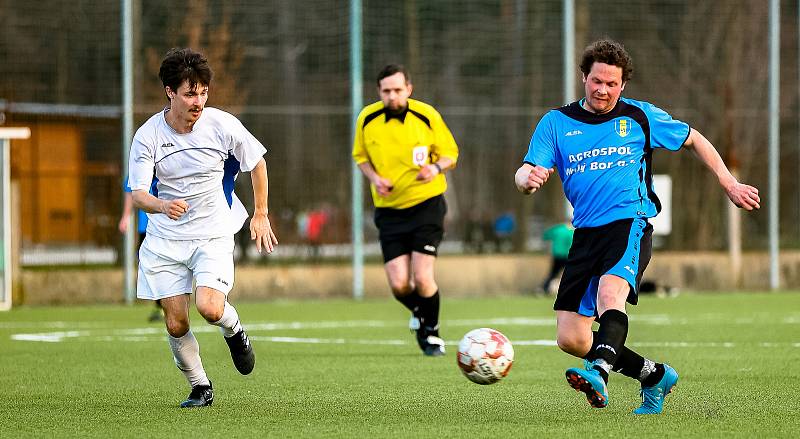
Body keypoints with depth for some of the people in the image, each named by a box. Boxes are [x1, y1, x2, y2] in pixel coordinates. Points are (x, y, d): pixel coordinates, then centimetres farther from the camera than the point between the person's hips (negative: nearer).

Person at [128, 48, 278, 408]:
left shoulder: (222, 124, -11)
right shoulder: (148, 135, -11)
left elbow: (257, 162, 6)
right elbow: (138, 193, -13)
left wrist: (260, 215, 8)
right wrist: (162, 206, -36)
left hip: (213, 234, -1)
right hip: (164, 239, 1)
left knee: (209, 308, -22)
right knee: (175, 324, -3)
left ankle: (233, 328, 13)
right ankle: (200, 387, 19)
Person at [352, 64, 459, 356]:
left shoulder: (427, 116, -8)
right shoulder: (367, 119, -4)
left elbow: (450, 153, 3)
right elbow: (360, 156, 12)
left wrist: (437, 168, -19)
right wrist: (374, 177, -9)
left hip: (427, 203, -2)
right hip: (389, 209, 2)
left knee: (422, 278, -13)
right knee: (399, 285, -7)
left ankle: (431, 331, 15)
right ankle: (418, 312, 30)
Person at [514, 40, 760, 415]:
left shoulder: (641, 117, 7)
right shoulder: (556, 123, 9)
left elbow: (693, 140, 21)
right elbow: (526, 173, -2)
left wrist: (729, 184, 16)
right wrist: (528, 179, -26)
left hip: (630, 225, -4)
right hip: (586, 235, 4)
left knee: (610, 290, -36)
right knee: (570, 338, -3)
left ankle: (599, 373, -58)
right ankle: (655, 376, 16)